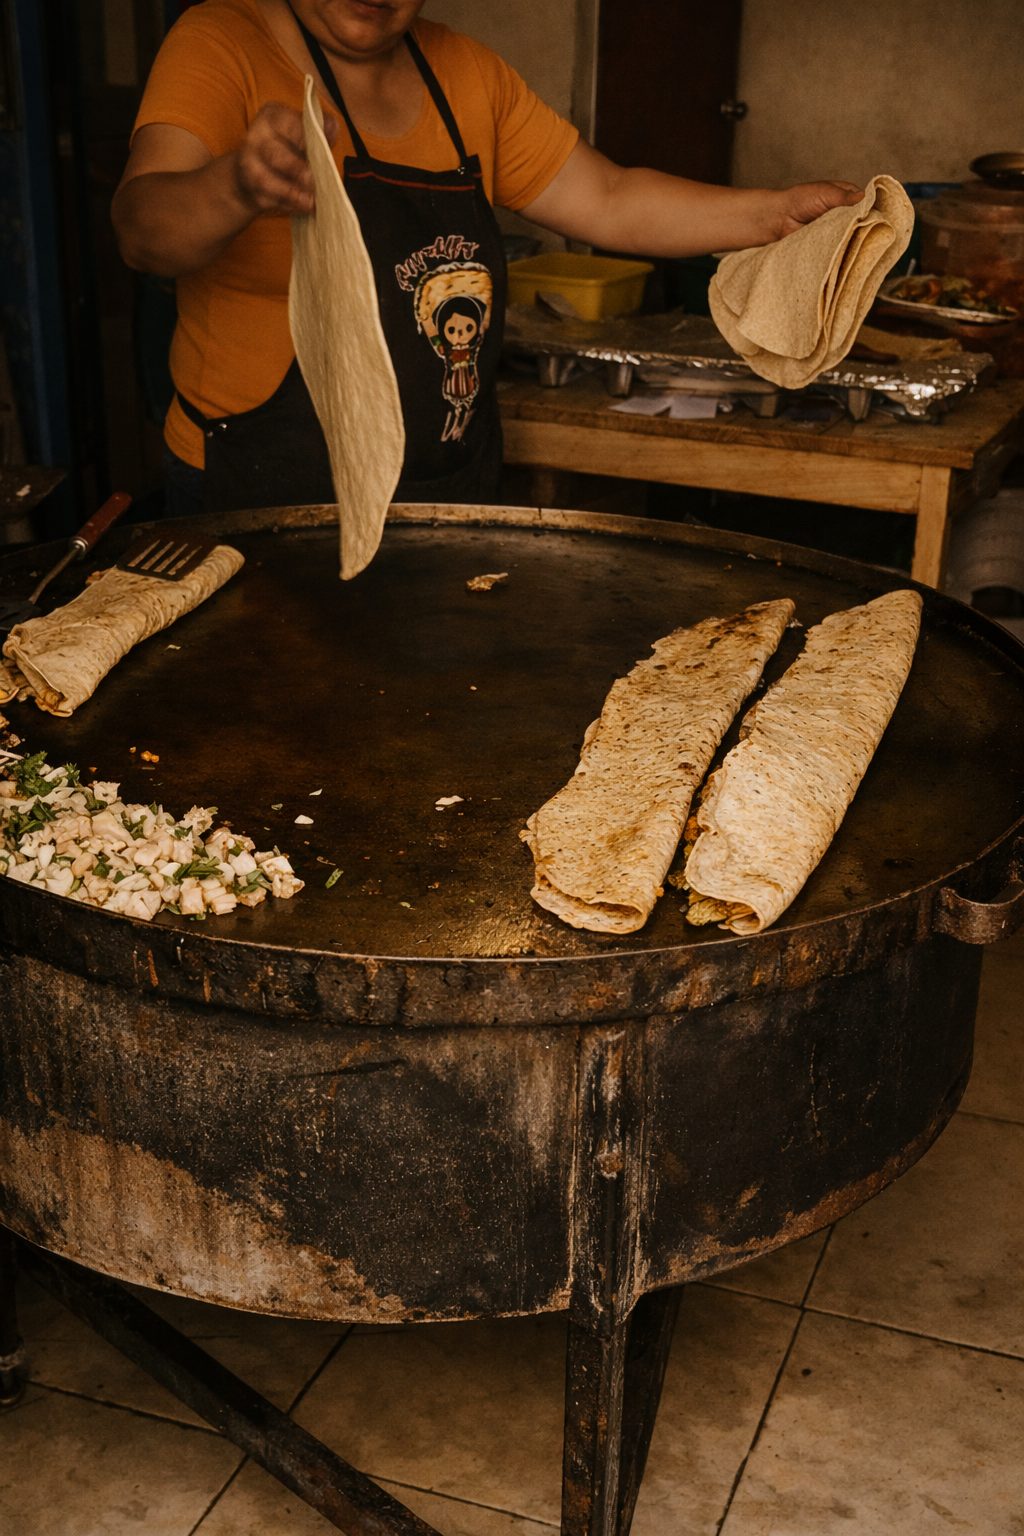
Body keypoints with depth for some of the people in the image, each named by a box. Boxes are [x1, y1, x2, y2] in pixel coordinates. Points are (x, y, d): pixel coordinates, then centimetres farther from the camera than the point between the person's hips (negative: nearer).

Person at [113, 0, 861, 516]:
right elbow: (144, 229, -25)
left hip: (451, 494, 6)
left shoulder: (467, 75, 8)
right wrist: (239, 185, -47)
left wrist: (780, 213, 1)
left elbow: (609, 203, 10)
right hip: (262, 506, -5)